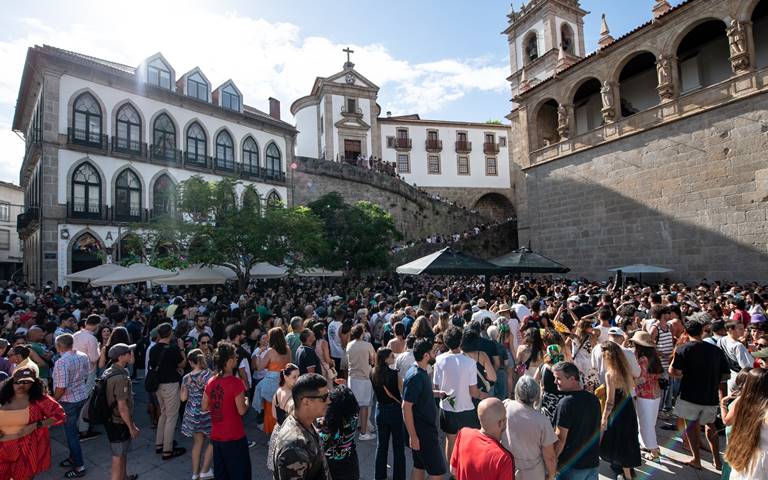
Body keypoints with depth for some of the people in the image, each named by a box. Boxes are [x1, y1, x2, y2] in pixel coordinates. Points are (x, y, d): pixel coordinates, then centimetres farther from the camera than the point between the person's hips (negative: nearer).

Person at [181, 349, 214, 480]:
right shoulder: (209, 374, -18)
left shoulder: (186, 378, -4)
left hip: (192, 413, 5)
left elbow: (183, 398, 4)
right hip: (206, 413, -5)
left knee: (197, 442, 19)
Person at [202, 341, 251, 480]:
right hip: (234, 437, -6)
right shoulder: (236, 382, -20)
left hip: (216, 436, 6)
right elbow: (241, 411, -18)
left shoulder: (210, 382, -1)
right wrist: (246, 401, 1)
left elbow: (204, 407, 7)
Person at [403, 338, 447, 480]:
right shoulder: (415, 377, -25)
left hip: (426, 428, 9)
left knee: (419, 466, 19)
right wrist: (413, 436, -22)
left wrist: (437, 393, 7)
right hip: (422, 432, -9)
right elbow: (406, 407, -25)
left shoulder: (421, 372, 5)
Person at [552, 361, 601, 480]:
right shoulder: (594, 399, 0)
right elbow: (597, 431, 12)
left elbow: (560, 439, -20)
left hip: (572, 465, -6)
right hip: (593, 462, 6)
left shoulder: (566, 403, -22)